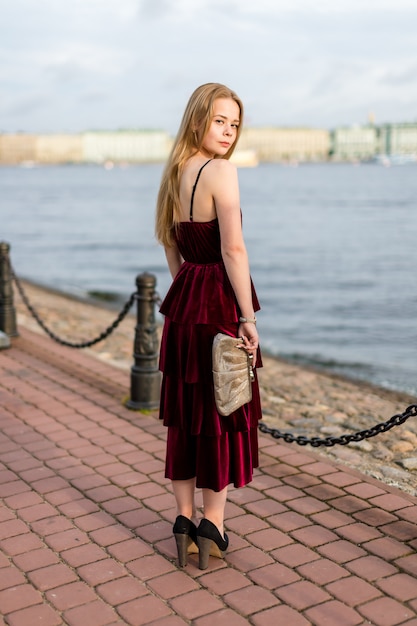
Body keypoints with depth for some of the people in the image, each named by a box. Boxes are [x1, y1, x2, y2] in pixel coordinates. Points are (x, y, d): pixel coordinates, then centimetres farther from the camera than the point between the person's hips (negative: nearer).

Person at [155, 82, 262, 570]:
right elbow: (233, 249, -19)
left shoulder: (175, 173, 10)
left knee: (184, 412, 13)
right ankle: (212, 524, 15)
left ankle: (184, 519, 24)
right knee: (223, 414, 5)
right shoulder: (221, 171, -14)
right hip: (220, 303, -7)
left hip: (183, 303, 7)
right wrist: (248, 317, -16)